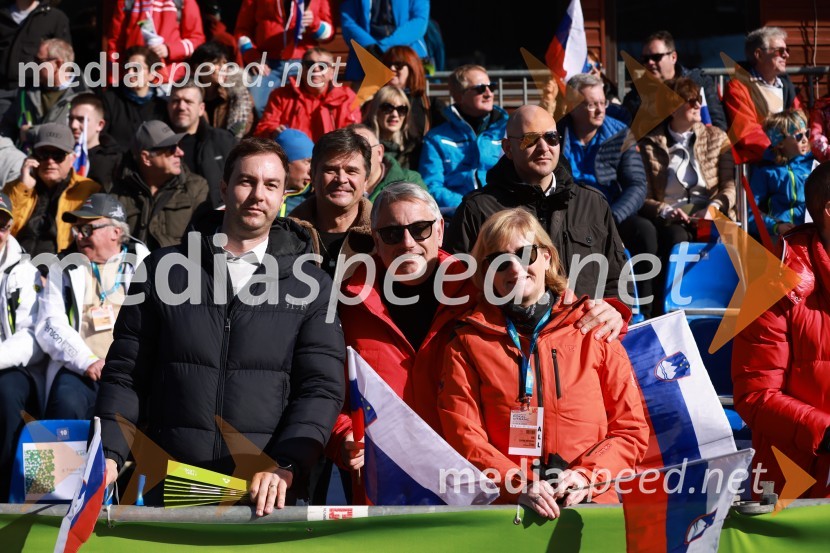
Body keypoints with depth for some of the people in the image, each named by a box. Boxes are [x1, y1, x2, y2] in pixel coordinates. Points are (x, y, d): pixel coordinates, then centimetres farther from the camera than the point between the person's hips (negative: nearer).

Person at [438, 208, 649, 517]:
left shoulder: (593, 330, 13)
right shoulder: (468, 342, 12)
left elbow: (632, 430, 11)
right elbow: (464, 439, 3)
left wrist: (587, 476, -5)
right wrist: (519, 485, -12)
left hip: (590, 503, 1)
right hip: (505, 509, -1)